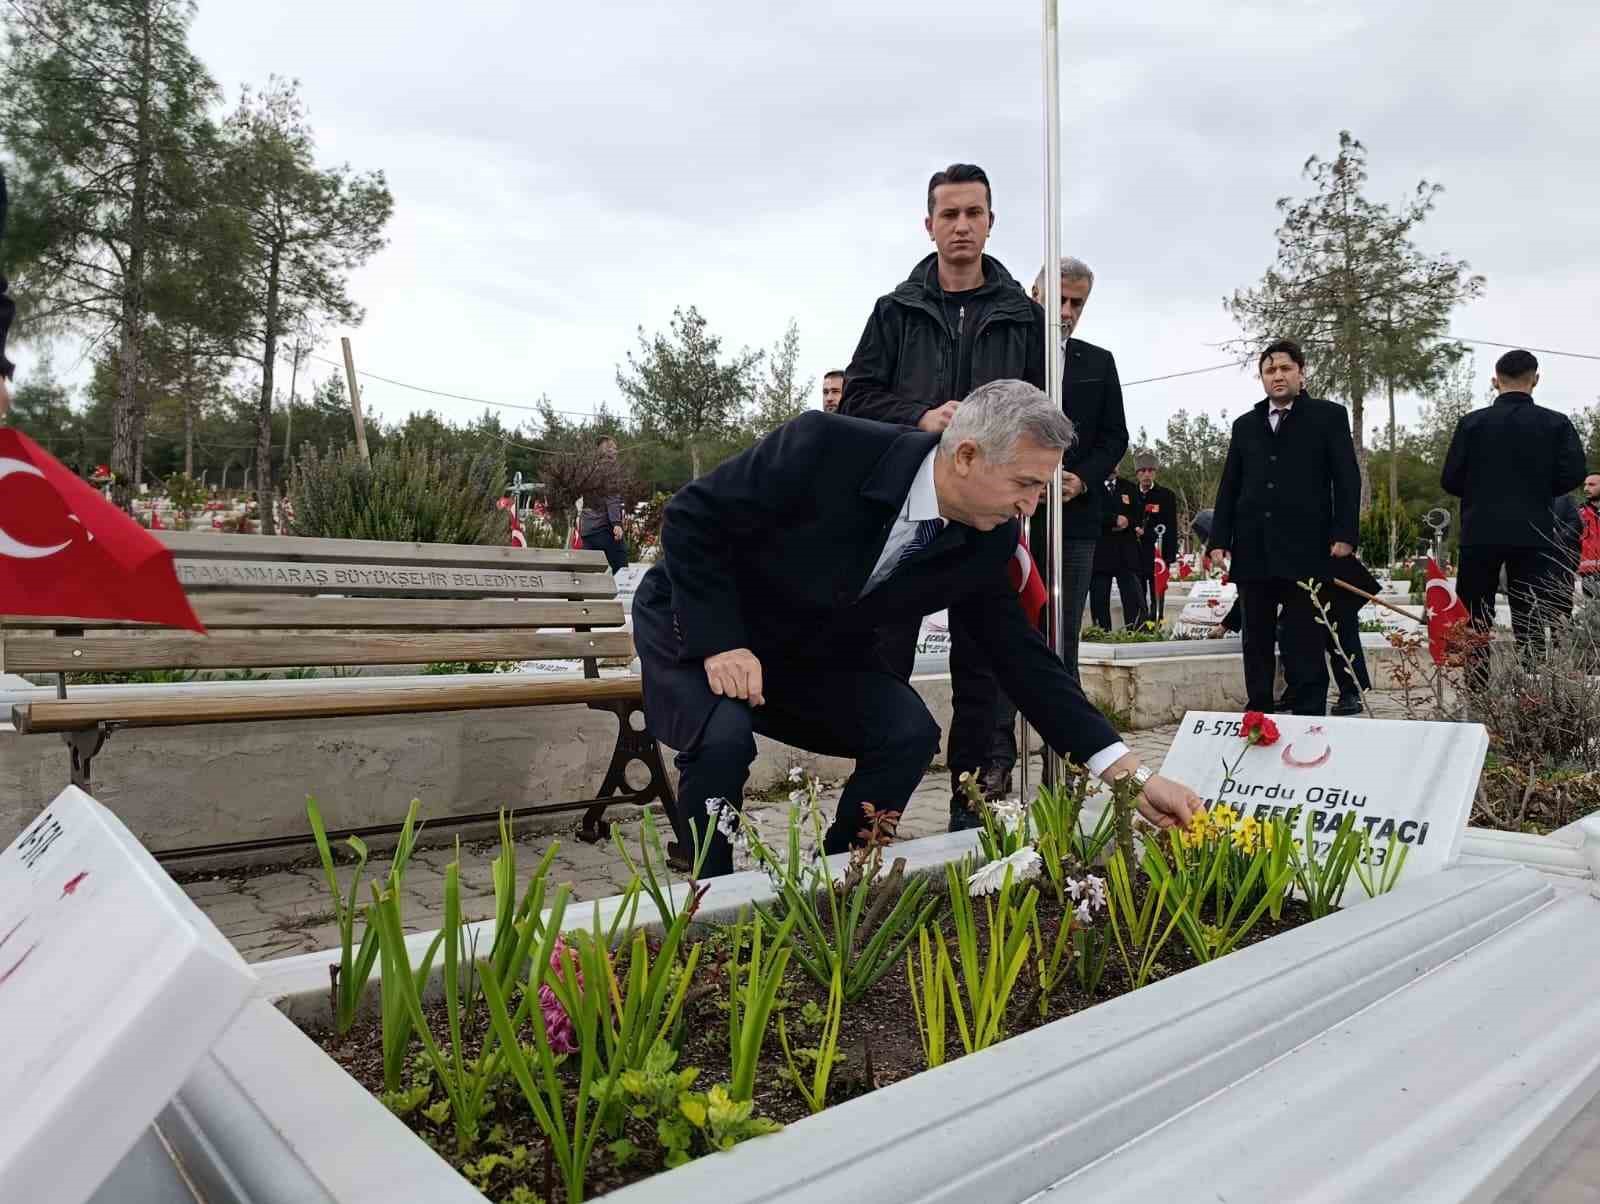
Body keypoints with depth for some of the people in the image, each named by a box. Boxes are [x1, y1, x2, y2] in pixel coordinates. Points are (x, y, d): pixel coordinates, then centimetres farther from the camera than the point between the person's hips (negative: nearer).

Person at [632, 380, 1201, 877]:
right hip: (697, 621, -5)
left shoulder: (986, 540, -14)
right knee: (725, 737, -31)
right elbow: (691, 515, -23)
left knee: (909, 733, -14)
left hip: (808, 648, 5)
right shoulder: (827, 445, -32)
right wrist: (720, 643, -29)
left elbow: (1021, 656, -10)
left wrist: (1131, 774, -14)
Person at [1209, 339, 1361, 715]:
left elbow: (1346, 479, 1)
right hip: (1253, 550, 4)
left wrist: (1344, 535, -9)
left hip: (1305, 548, -4)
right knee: (1256, 642, 7)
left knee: (1304, 642, -4)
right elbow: (1229, 486, 15)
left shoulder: (1329, 416, 7)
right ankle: (1258, 716, 14)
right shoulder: (1245, 424, 18)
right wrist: (1219, 539, 6)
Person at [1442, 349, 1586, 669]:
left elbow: (1450, 480, -4)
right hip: (1534, 532, 1)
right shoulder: (1557, 423, 1)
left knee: (1476, 618, 6)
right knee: (1530, 617, 6)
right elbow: (1573, 474, -6)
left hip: (1481, 531, -1)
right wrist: (1538, 493, 13)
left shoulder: (1472, 422, -2)